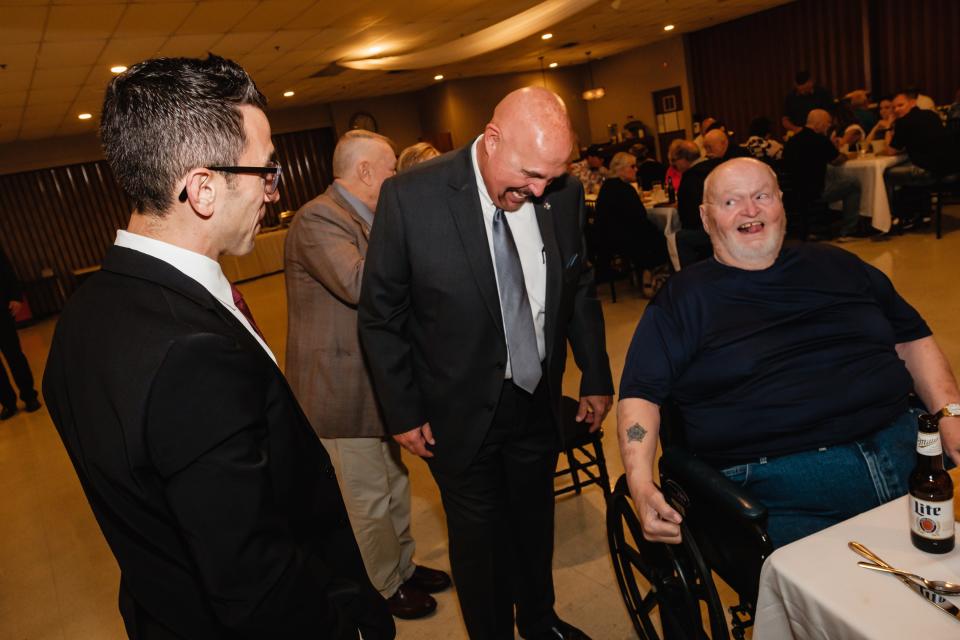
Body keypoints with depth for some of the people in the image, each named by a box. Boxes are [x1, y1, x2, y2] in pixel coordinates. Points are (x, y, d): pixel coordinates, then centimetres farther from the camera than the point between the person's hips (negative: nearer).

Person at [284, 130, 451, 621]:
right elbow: (360, 285, -35)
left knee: (394, 484, 23)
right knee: (368, 501, 9)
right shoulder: (318, 219, -20)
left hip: (378, 382, 10)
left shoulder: (364, 217, 11)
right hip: (342, 390, -9)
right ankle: (385, 588, 31)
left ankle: (403, 566, 43)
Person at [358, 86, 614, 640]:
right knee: (479, 537, 15)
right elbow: (380, 316, -11)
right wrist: (404, 411, -8)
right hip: (462, 413, -3)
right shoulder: (411, 198, -20)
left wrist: (597, 378, 8)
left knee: (536, 523, 23)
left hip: (539, 402, 4)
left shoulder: (564, 193, -8)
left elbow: (580, 290, 6)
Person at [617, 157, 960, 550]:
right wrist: (640, 482, -14)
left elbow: (913, 339, 22)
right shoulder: (683, 299, 6)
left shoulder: (835, 265, 19)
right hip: (776, 477, -4)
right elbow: (642, 392, 1)